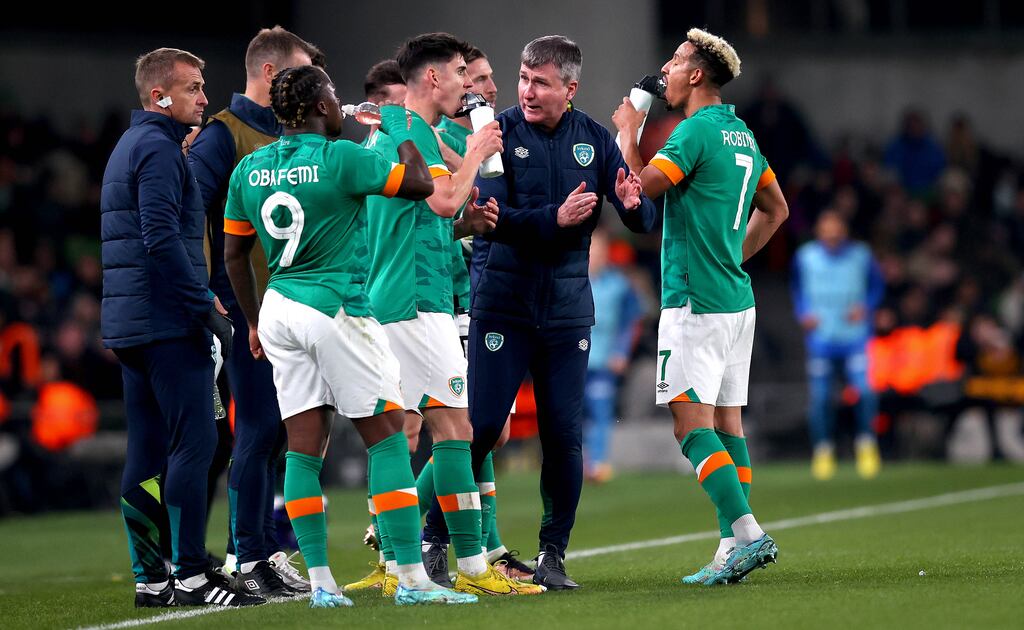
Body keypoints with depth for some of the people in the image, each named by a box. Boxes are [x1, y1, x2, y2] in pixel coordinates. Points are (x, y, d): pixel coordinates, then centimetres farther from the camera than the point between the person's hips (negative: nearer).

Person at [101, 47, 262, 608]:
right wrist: (206, 307, -17)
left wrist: (199, 294, 23)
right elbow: (163, 239, -20)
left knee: (148, 452, 9)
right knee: (193, 443, -10)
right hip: (168, 324, -10)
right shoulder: (159, 149, -10)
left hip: (127, 324, 10)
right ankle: (190, 576, -12)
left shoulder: (129, 147, 22)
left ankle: (150, 578, 10)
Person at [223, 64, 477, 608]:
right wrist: (402, 132, 10)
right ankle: (411, 578, -5)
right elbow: (421, 184, -5)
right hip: (337, 308, -6)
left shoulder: (249, 169, 7)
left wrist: (254, 321, 24)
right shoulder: (341, 159, -11)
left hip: (279, 309, 6)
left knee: (304, 446, 7)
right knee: (386, 437, -1)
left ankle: (320, 582, 5)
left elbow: (234, 253, 14)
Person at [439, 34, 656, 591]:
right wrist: (555, 218, -25)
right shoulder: (498, 133, -4)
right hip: (502, 304, -3)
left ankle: (553, 554, 12)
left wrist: (633, 205, -20)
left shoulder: (593, 140, 5)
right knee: (479, 426, -5)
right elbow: (487, 217, -15)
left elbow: (642, 221, 4)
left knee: (564, 434, 1)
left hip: (567, 309, 3)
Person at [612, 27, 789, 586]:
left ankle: (747, 533, -20)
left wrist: (628, 130, -2)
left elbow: (641, 184, -17)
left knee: (691, 421, -10)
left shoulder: (697, 130, -12)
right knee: (726, 421, 8)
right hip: (736, 299, 9)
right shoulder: (741, 134, 15)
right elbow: (775, 209, 25)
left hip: (694, 301, -9)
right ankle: (732, 544, 5)